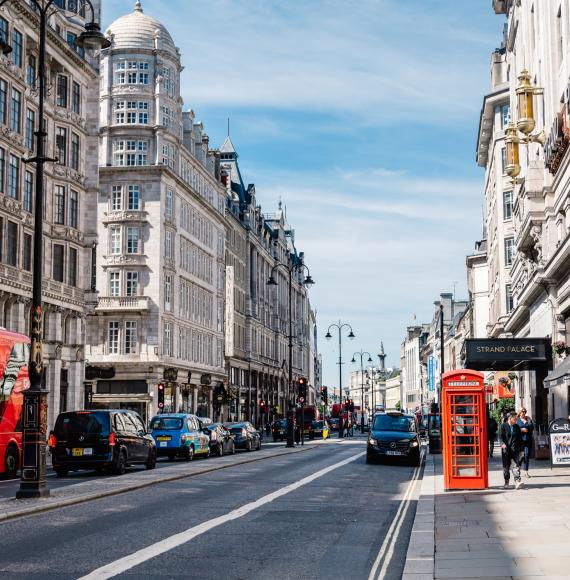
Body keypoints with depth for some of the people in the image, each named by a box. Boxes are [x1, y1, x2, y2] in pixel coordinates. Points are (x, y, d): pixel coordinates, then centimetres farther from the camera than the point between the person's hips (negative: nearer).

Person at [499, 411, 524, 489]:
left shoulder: (517, 427, 13)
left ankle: (517, 481, -20)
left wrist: (520, 449, 13)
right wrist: (502, 444, -24)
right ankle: (506, 482, 18)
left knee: (516, 465, -12)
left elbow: (520, 439, 17)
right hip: (506, 450, -2)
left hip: (515, 450, 2)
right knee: (506, 467, 7)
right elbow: (500, 437, -5)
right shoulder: (503, 426, 1)